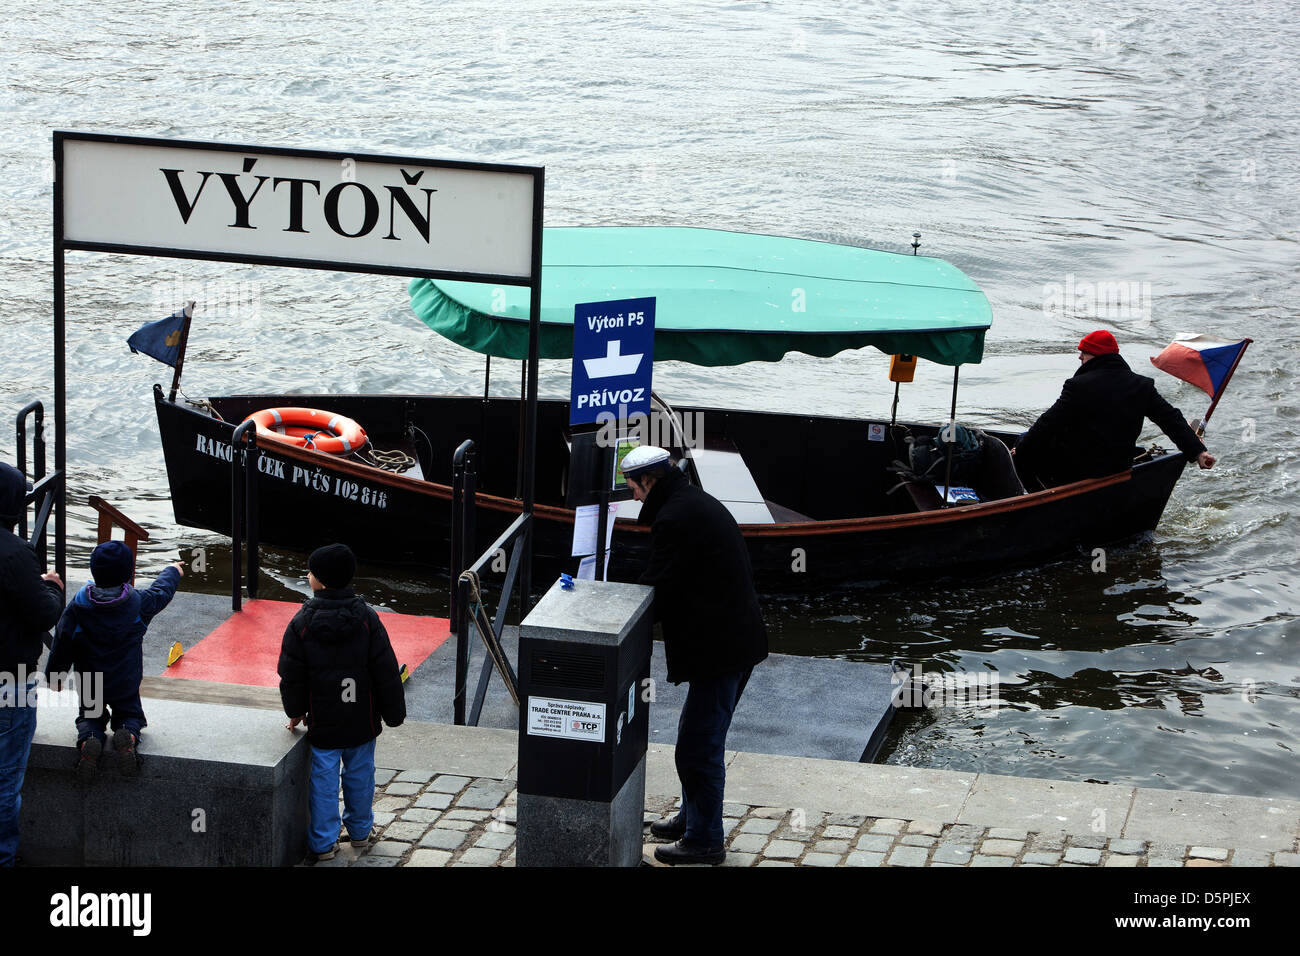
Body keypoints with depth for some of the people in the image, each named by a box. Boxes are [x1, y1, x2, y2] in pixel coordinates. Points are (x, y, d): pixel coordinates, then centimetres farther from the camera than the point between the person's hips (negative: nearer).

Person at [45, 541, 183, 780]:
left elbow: (62, 641, -8)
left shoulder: (78, 605, -16)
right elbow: (161, 592, 8)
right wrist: (172, 572, 30)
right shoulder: (138, 602, -14)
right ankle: (128, 734, -17)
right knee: (129, 714, 21)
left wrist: (54, 674, 7)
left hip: (89, 684, 0)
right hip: (126, 685, 0)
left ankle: (88, 741, -17)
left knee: (89, 717, 20)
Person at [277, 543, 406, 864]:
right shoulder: (367, 618, -10)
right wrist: (394, 713, 4)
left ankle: (323, 843, 12)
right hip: (362, 721, 2)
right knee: (359, 774, 18)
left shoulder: (301, 624, -14)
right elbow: (387, 672, -6)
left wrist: (295, 712, 10)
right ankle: (360, 831, 33)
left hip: (322, 722, -2)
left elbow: (291, 677, -6)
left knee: (323, 780, 7)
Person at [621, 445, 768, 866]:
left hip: (720, 649, -11)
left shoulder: (674, 519, -19)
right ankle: (693, 818, 37)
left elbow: (660, 591, -18)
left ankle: (704, 841, 6)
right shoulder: (698, 502, 14)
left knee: (699, 745, -2)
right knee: (698, 737, 23)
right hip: (735, 638, 11)